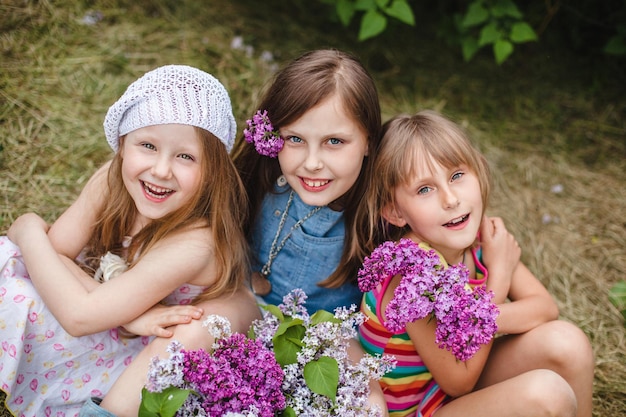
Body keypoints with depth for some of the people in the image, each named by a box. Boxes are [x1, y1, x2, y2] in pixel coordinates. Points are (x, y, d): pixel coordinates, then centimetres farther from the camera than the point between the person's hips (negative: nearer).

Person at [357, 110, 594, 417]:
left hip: (460, 376, 6)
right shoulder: (409, 268, -29)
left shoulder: (482, 234, -11)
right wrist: (499, 275, -21)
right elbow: (459, 380, -22)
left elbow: (545, 307, -9)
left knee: (566, 342, -11)